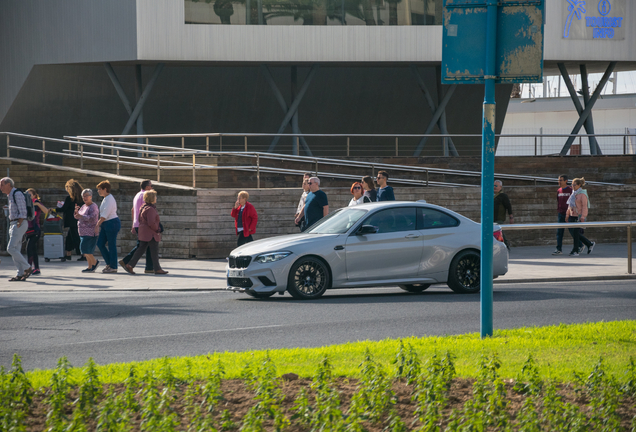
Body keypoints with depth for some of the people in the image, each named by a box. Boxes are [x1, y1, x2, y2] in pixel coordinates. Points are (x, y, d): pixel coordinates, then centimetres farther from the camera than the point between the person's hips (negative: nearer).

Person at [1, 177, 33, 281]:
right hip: (13, 224, 10)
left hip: (19, 224, -10)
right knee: (16, 250, 6)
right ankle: (20, 274, 6)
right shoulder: (10, 196, 19)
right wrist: (12, 227, 16)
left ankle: (27, 268, -9)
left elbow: (22, 212, -17)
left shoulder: (17, 194, -12)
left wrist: (18, 225, -19)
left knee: (11, 248, -15)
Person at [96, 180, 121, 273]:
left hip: (112, 223, -10)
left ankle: (113, 267, 3)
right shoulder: (105, 199, 15)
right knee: (100, 243, 7)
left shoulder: (109, 199, -16)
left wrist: (97, 225, -19)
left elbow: (104, 215, -20)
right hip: (105, 224, 10)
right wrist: (98, 224, 17)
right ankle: (109, 263, 16)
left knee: (111, 245, -4)